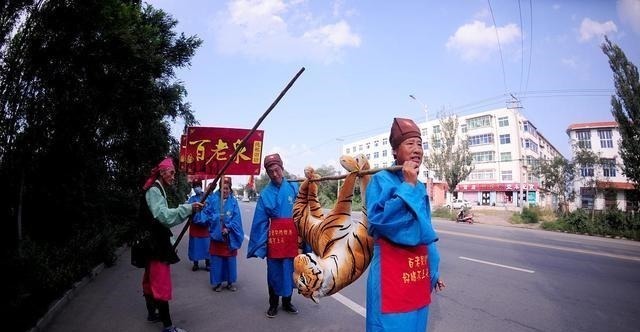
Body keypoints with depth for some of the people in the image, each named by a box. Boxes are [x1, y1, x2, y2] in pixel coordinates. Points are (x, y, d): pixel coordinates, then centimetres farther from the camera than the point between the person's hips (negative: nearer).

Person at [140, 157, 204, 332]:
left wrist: (186, 210, 6)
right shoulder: (154, 190, -15)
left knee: (151, 279, 20)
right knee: (161, 283, -7)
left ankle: (152, 313, 34)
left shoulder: (156, 190, 16)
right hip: (156, 243, -10)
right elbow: (163, 215, -28)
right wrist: (188, 208, -32)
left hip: (155, 242, 10)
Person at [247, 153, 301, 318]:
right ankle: (273, 304, 28)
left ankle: (287, 302, 32)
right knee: (274, 271, 10)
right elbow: (260, 220, -1)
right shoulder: (265, 193, -1)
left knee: (290, 269, 13)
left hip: (292, 235, 1)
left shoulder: (294, 187, 0)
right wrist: (259, 243, -4)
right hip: (274, 235, -1)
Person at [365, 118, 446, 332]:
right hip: (391, 270, -7)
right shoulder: (381, 180, -10)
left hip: (418, 271, 7)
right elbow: (378, 219, -25)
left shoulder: (420, 187, 11)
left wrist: (433, 270, 20)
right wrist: (407, 186, -20)